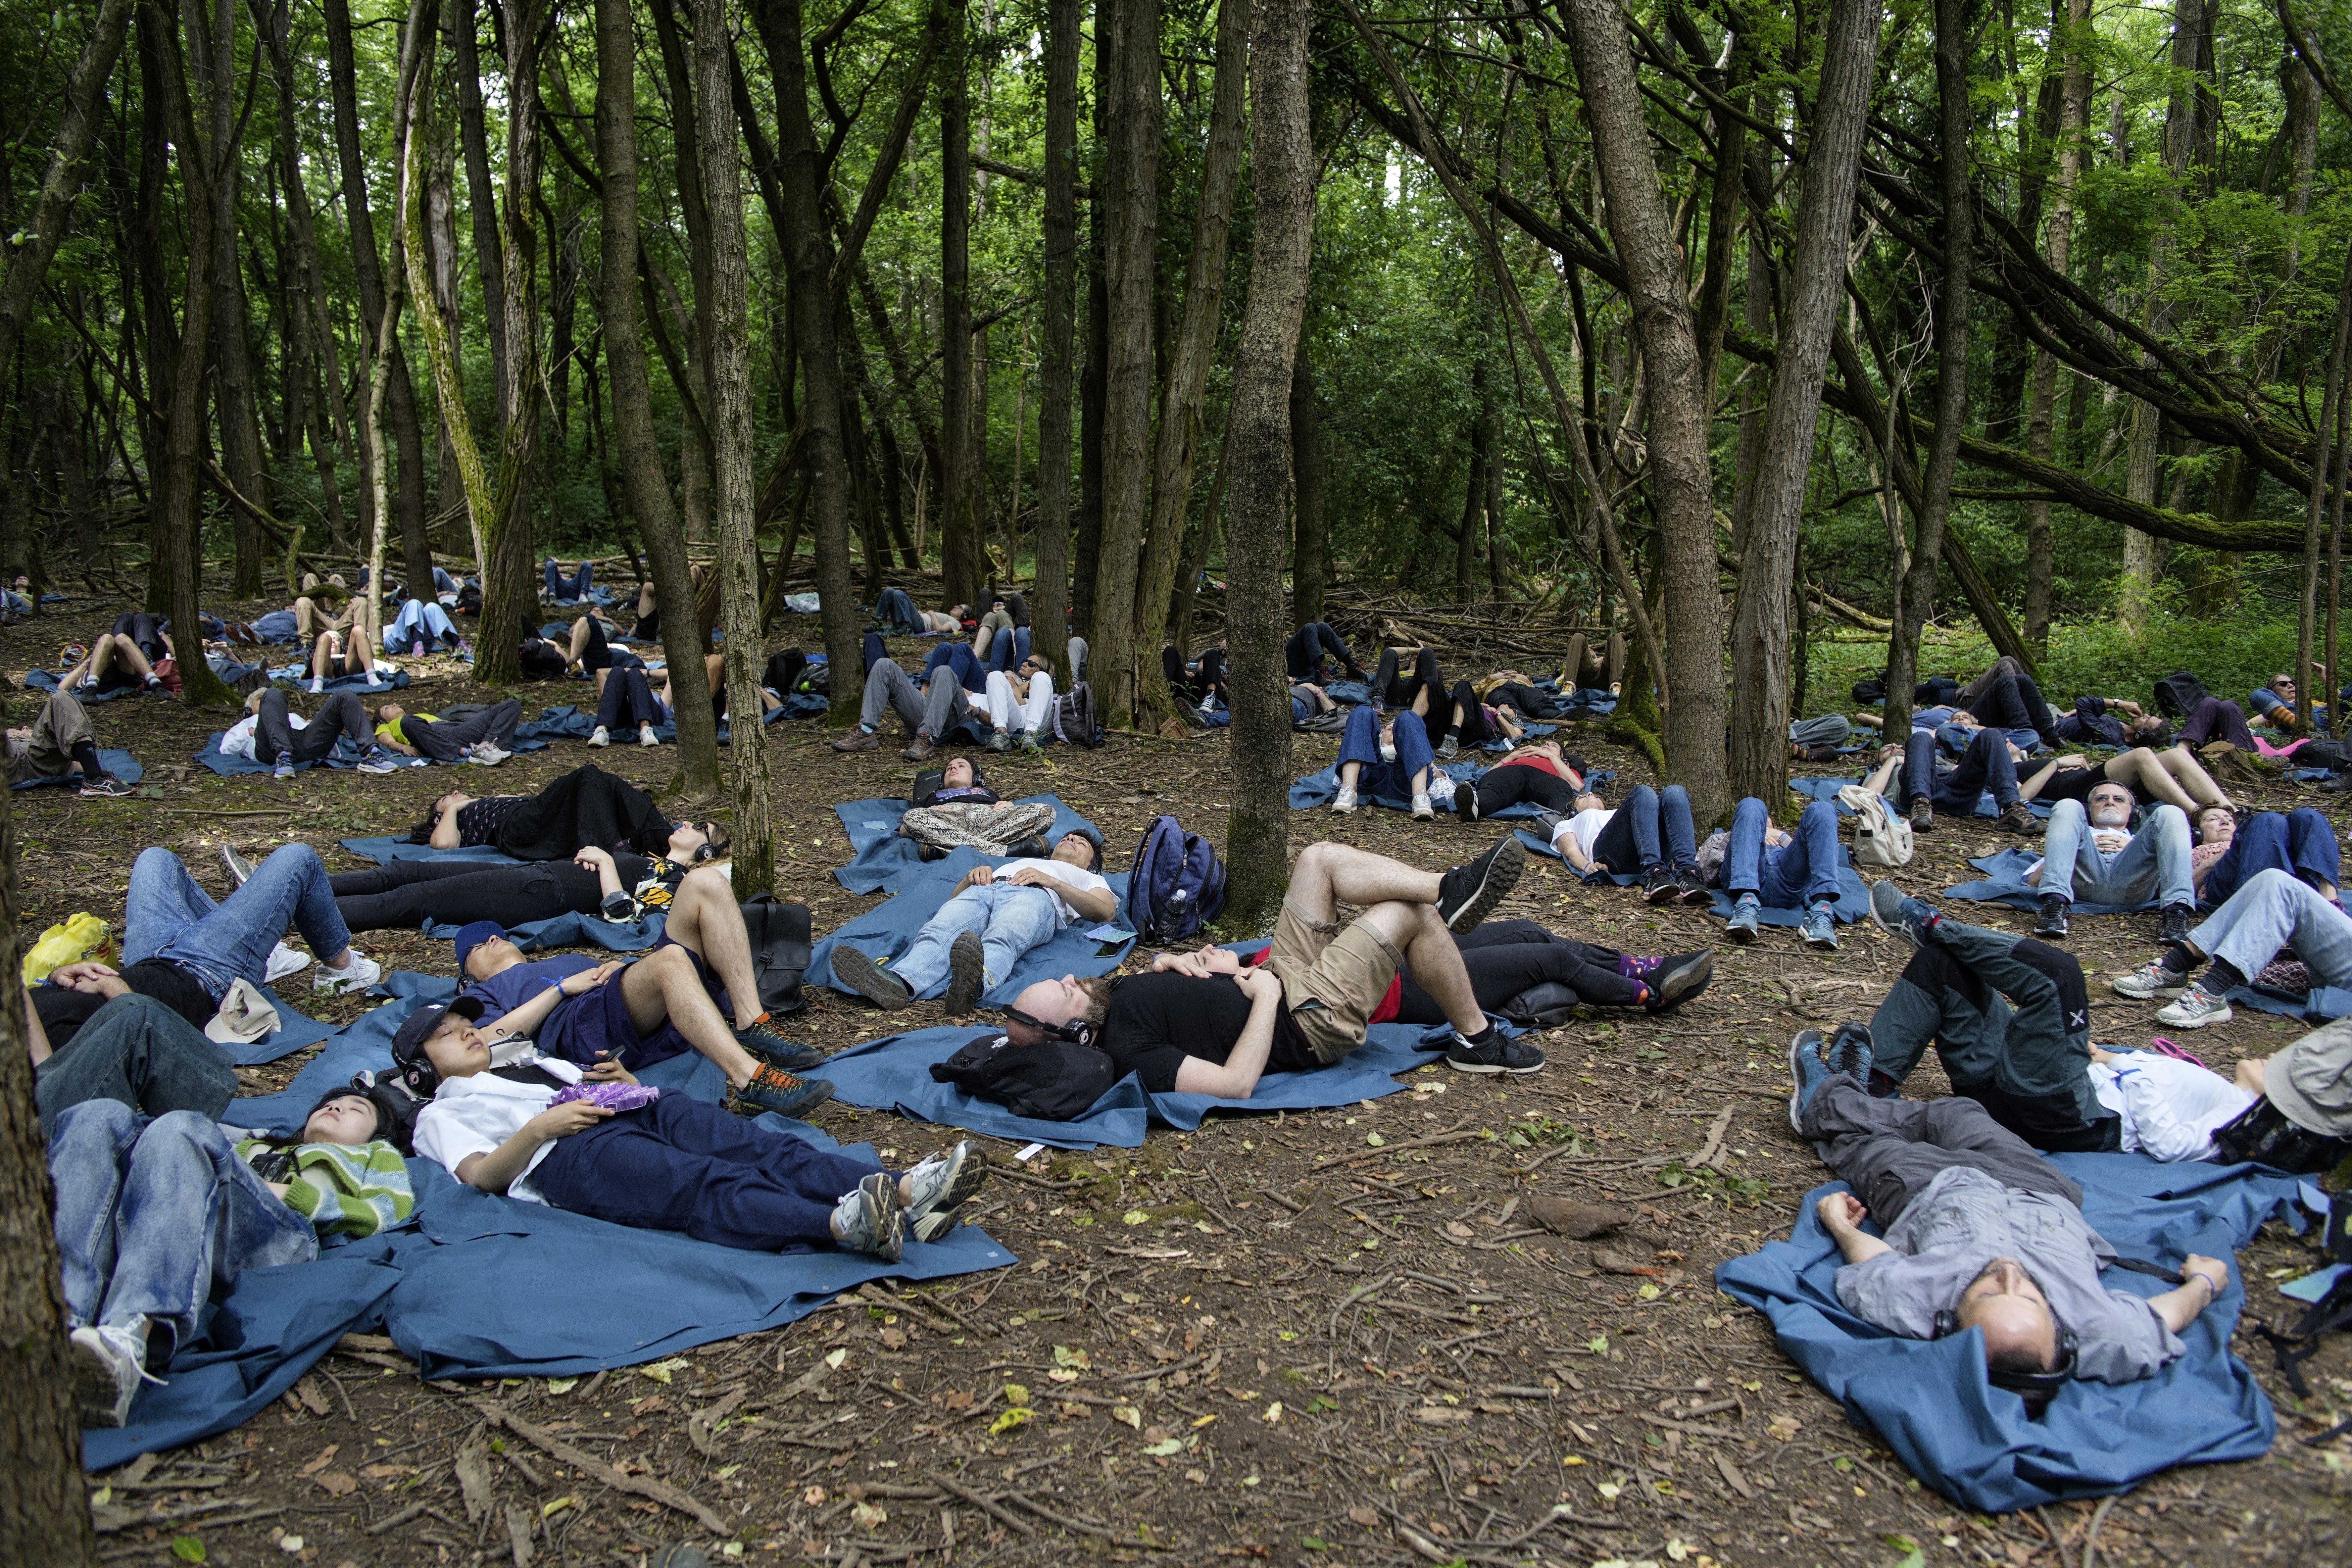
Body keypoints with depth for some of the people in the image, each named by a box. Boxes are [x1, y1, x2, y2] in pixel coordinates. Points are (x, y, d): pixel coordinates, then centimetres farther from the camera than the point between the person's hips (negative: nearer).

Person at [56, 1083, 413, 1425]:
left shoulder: (376, 1154, 39)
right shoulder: (250, 1145, 48)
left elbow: (391, 1210, 14)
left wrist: (289, 1191, 1)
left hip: (277, 1233, -4)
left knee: (183, 1129, -32)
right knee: (100, 1119, -22)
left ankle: (130, 1336, -54)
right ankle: (64, 1321, -44)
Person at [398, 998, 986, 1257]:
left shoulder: (533, 1060, 41)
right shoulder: (441, 1114, 24)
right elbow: (481, 1174, 4)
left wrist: (626, 1082, 11)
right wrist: (539, 1127, -11)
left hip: (644, 1110, 6)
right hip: (573, 1153, -6)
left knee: (766, 1150, -24)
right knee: (708, 1187, -35)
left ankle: (904, 1195, -46)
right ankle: (843, 1225, -61)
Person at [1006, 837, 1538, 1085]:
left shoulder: (1110, 999, -5)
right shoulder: (1130, 1054, -31)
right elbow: (1235, 1084, -35)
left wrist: (1170, 961, -6)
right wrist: (1267, 992, -27)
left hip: (1278, 973, 9)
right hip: (1311, 1019, -9)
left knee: (1320, 858, 4)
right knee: (1410, 912, -11)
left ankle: (1451, 889, 14)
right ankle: (1476, 1039, 9)